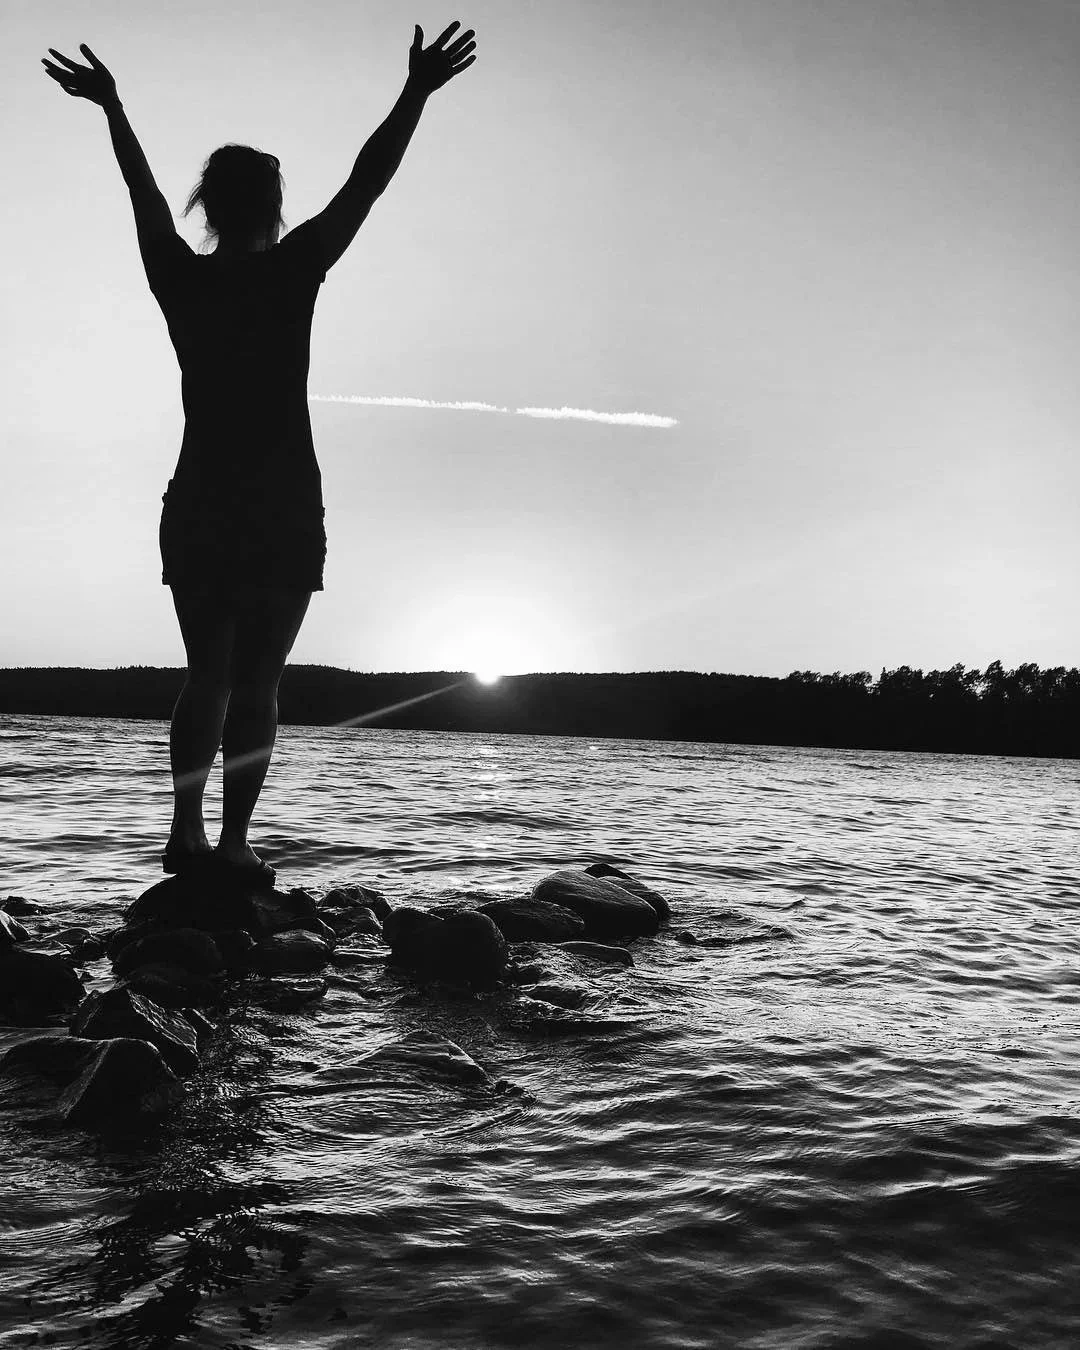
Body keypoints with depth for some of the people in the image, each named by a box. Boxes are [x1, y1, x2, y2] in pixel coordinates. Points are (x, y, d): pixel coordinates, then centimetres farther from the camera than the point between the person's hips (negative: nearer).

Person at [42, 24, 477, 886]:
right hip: (282, 511, -4)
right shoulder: (290, 272, -4)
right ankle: (233, 845, -5)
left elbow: (144, 192, 21)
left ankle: (187, 834, 6)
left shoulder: (182, 279, 6)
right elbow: (367, 183, 0)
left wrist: (112, 107, 36)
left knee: (207, 677, 11)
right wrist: (418, 93, 7)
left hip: (197, 507, 4)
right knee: (256, 683, -2)